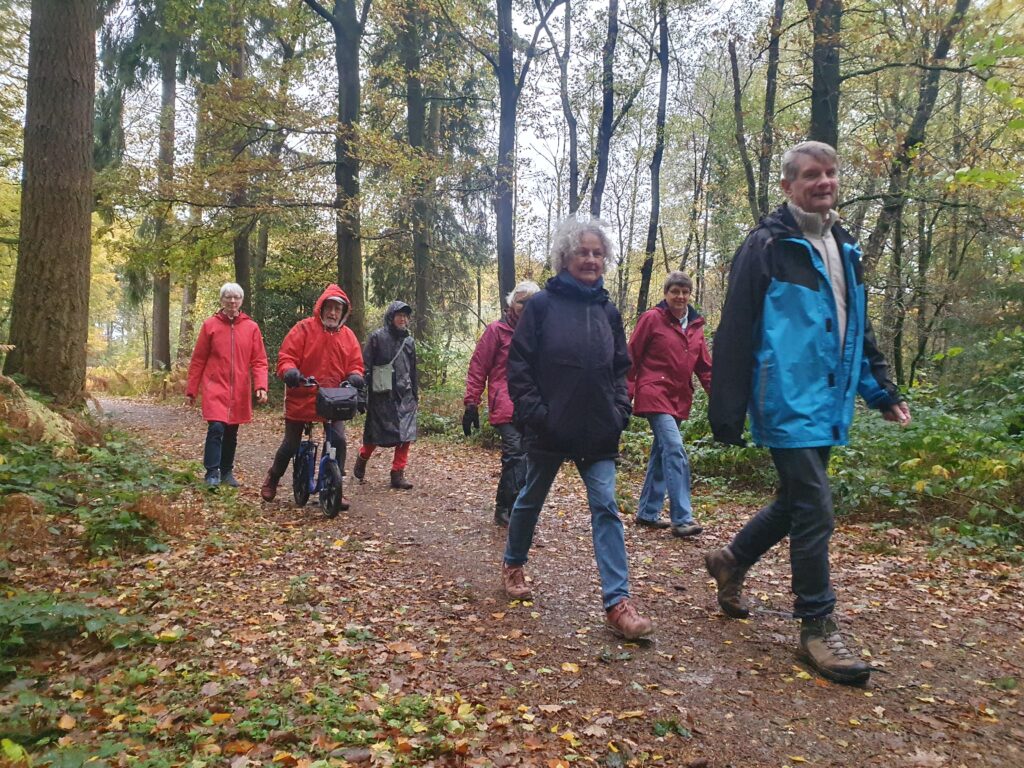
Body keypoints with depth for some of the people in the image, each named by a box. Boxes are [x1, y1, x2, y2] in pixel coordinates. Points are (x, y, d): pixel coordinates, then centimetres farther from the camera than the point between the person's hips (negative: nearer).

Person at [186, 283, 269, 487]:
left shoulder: (251, 327, 2)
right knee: (216, 427, -16)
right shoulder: (210, 324, 0)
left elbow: (259, 361, 2)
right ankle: (212, 473, -6)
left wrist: (261, 386, -12)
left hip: (239, 391, 2)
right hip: (215, 388, -2)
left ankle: (227, 471, 25)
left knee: (231, 432, 11)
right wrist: (191, 389, 4)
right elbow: (198, 360, 4)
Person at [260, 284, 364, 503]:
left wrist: (354, 376, -16)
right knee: (291, 445, 9)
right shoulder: (304, 329, -7)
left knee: (338, 440, -10)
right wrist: (289, 371, -30)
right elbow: (286, 356, -10)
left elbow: (355, 364, 6)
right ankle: (273, 478, 36)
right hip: (301, 398, -2)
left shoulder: (348, 335, 4)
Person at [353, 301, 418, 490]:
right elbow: (365, 366, -7)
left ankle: (398, 474, 4)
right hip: (381, 396, -4)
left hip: (404, 396, 4)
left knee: (405, 435, -4)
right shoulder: (377, 337, -4)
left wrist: (416, 395, 20)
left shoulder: (408, 341, 12)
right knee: (375, 435, 6)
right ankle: (362, 459, 34)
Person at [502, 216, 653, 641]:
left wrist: (620, 411, 1)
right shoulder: (542, 304, -5)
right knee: (531, 499, 14)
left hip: (598, 431, 3)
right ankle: (513, 565, 38)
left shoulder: (608, 311, 9)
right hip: (548, 429, -3)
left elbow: (620, 368, 14)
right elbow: (518, 364, -7)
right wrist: (534, 413, -13)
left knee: (606, 507, -4)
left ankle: (618, 602, -3)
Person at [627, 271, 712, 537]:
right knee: (675, 450, -17)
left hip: (678, 399, 7)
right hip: (655, 394, -7)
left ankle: (647, 512, 24)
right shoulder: (652, 318, -6)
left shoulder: (695, 324, 11)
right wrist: (626, 394, -9)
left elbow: (704, 366, 12)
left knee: (661, 454, 13)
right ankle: (682, 518, -15)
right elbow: (632, 357, -5)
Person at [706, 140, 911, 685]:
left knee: (796, 502, 17)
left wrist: (882, 391, 19)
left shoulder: (843, 247, 16)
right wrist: (726, 412, -15)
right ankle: (817, 629, 10)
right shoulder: (767, 246, -9)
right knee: (813, 512, -5)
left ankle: (730, 561, 39)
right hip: (789, 403, -8)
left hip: (827, 405, 8)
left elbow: (857, 329, 23)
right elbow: (735, 335, -13)